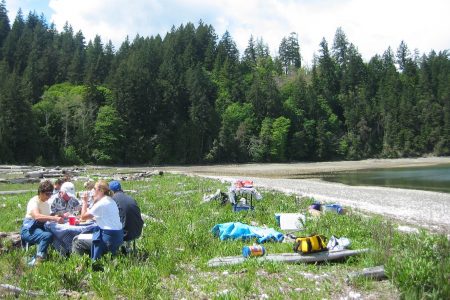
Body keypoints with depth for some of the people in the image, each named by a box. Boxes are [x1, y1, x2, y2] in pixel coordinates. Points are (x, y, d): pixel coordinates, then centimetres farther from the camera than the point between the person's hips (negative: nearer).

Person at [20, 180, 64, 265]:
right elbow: (37, 216, -33)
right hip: (29, 230, -8)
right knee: (47, 235, -34)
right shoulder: (34, 201, -13)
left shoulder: (46, 203, 14)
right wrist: (54, 218, -42)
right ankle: (38, 260, -25)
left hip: (40, 228, 8)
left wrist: (56, 217, -4)